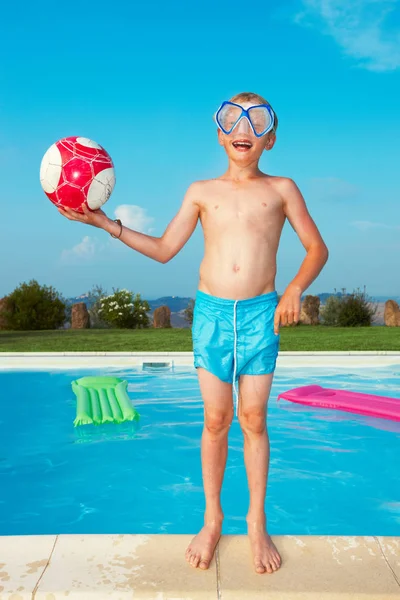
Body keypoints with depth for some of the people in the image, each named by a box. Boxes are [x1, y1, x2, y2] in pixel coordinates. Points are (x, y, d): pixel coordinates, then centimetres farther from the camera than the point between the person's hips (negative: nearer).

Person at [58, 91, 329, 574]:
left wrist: (295, 288, -13)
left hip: (260, 314, -1)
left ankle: (257, 521, 25)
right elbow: (163, 250, 8)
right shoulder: (201, 191, 7)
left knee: (253, 420, 6)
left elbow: (317, 248, 5)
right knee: (216, 420, 8)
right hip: (211, 312, 1)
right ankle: (212, 519, 26)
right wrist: (104, 223, 1)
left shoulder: (281, 189, 4)